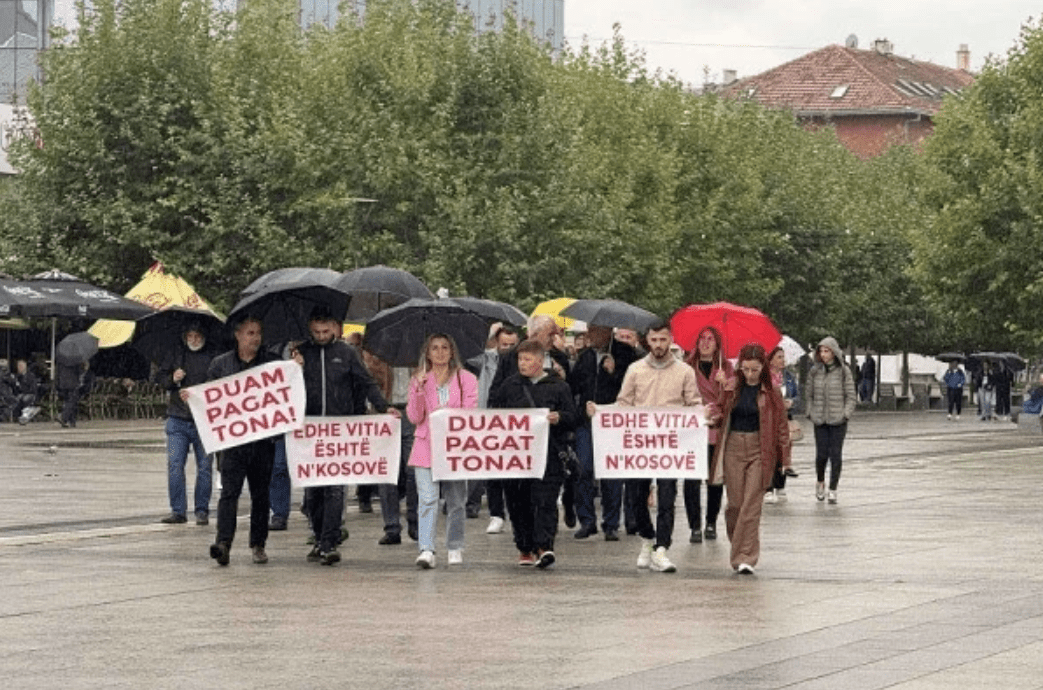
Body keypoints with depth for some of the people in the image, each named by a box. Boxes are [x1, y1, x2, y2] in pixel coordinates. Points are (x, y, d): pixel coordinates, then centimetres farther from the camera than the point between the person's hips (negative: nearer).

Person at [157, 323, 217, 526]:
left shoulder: (213, 358, 0)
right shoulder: (176, 355, 7)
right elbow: (159, 376, 15)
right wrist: (172, 379, -6)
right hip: (178, 420, 2)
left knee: (204, 467, 4)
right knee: (174, 465, -3)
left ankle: (202, 511, 13)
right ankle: (177, 511, 4)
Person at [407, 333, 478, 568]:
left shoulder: (466, 379, 8)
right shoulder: (419, 380, 11)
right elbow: (414, 417, 3)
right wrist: (419, 389, -9)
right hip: (426, 447, 0)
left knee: (456, 500, 5)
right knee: (428, 499, -12)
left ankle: (455, 549, 17)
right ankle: (426, 549, -19)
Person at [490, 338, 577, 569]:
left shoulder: (558, 386, 3)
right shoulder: (511, 384, 13)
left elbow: (572, 418, 3)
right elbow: (493, 404, 25)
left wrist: (559, 418, -17)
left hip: (549, 453, -4)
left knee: (545, 501, -12)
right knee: (518, 502, 7)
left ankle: (544, 546, -17)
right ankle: (525, 548, 18)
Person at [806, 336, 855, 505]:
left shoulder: (844, 372, -2)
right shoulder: (815, 371, 5)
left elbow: (850, 396, 1)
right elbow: (809, 394, 13)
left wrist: (846, 414, -7)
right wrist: (811, 412, 5)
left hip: (838, 420, -2)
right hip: (820, 421, 2)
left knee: (836, 454, -2)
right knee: (821, 454, -1)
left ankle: (833, 490, 7)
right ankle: (820, 482, 26)